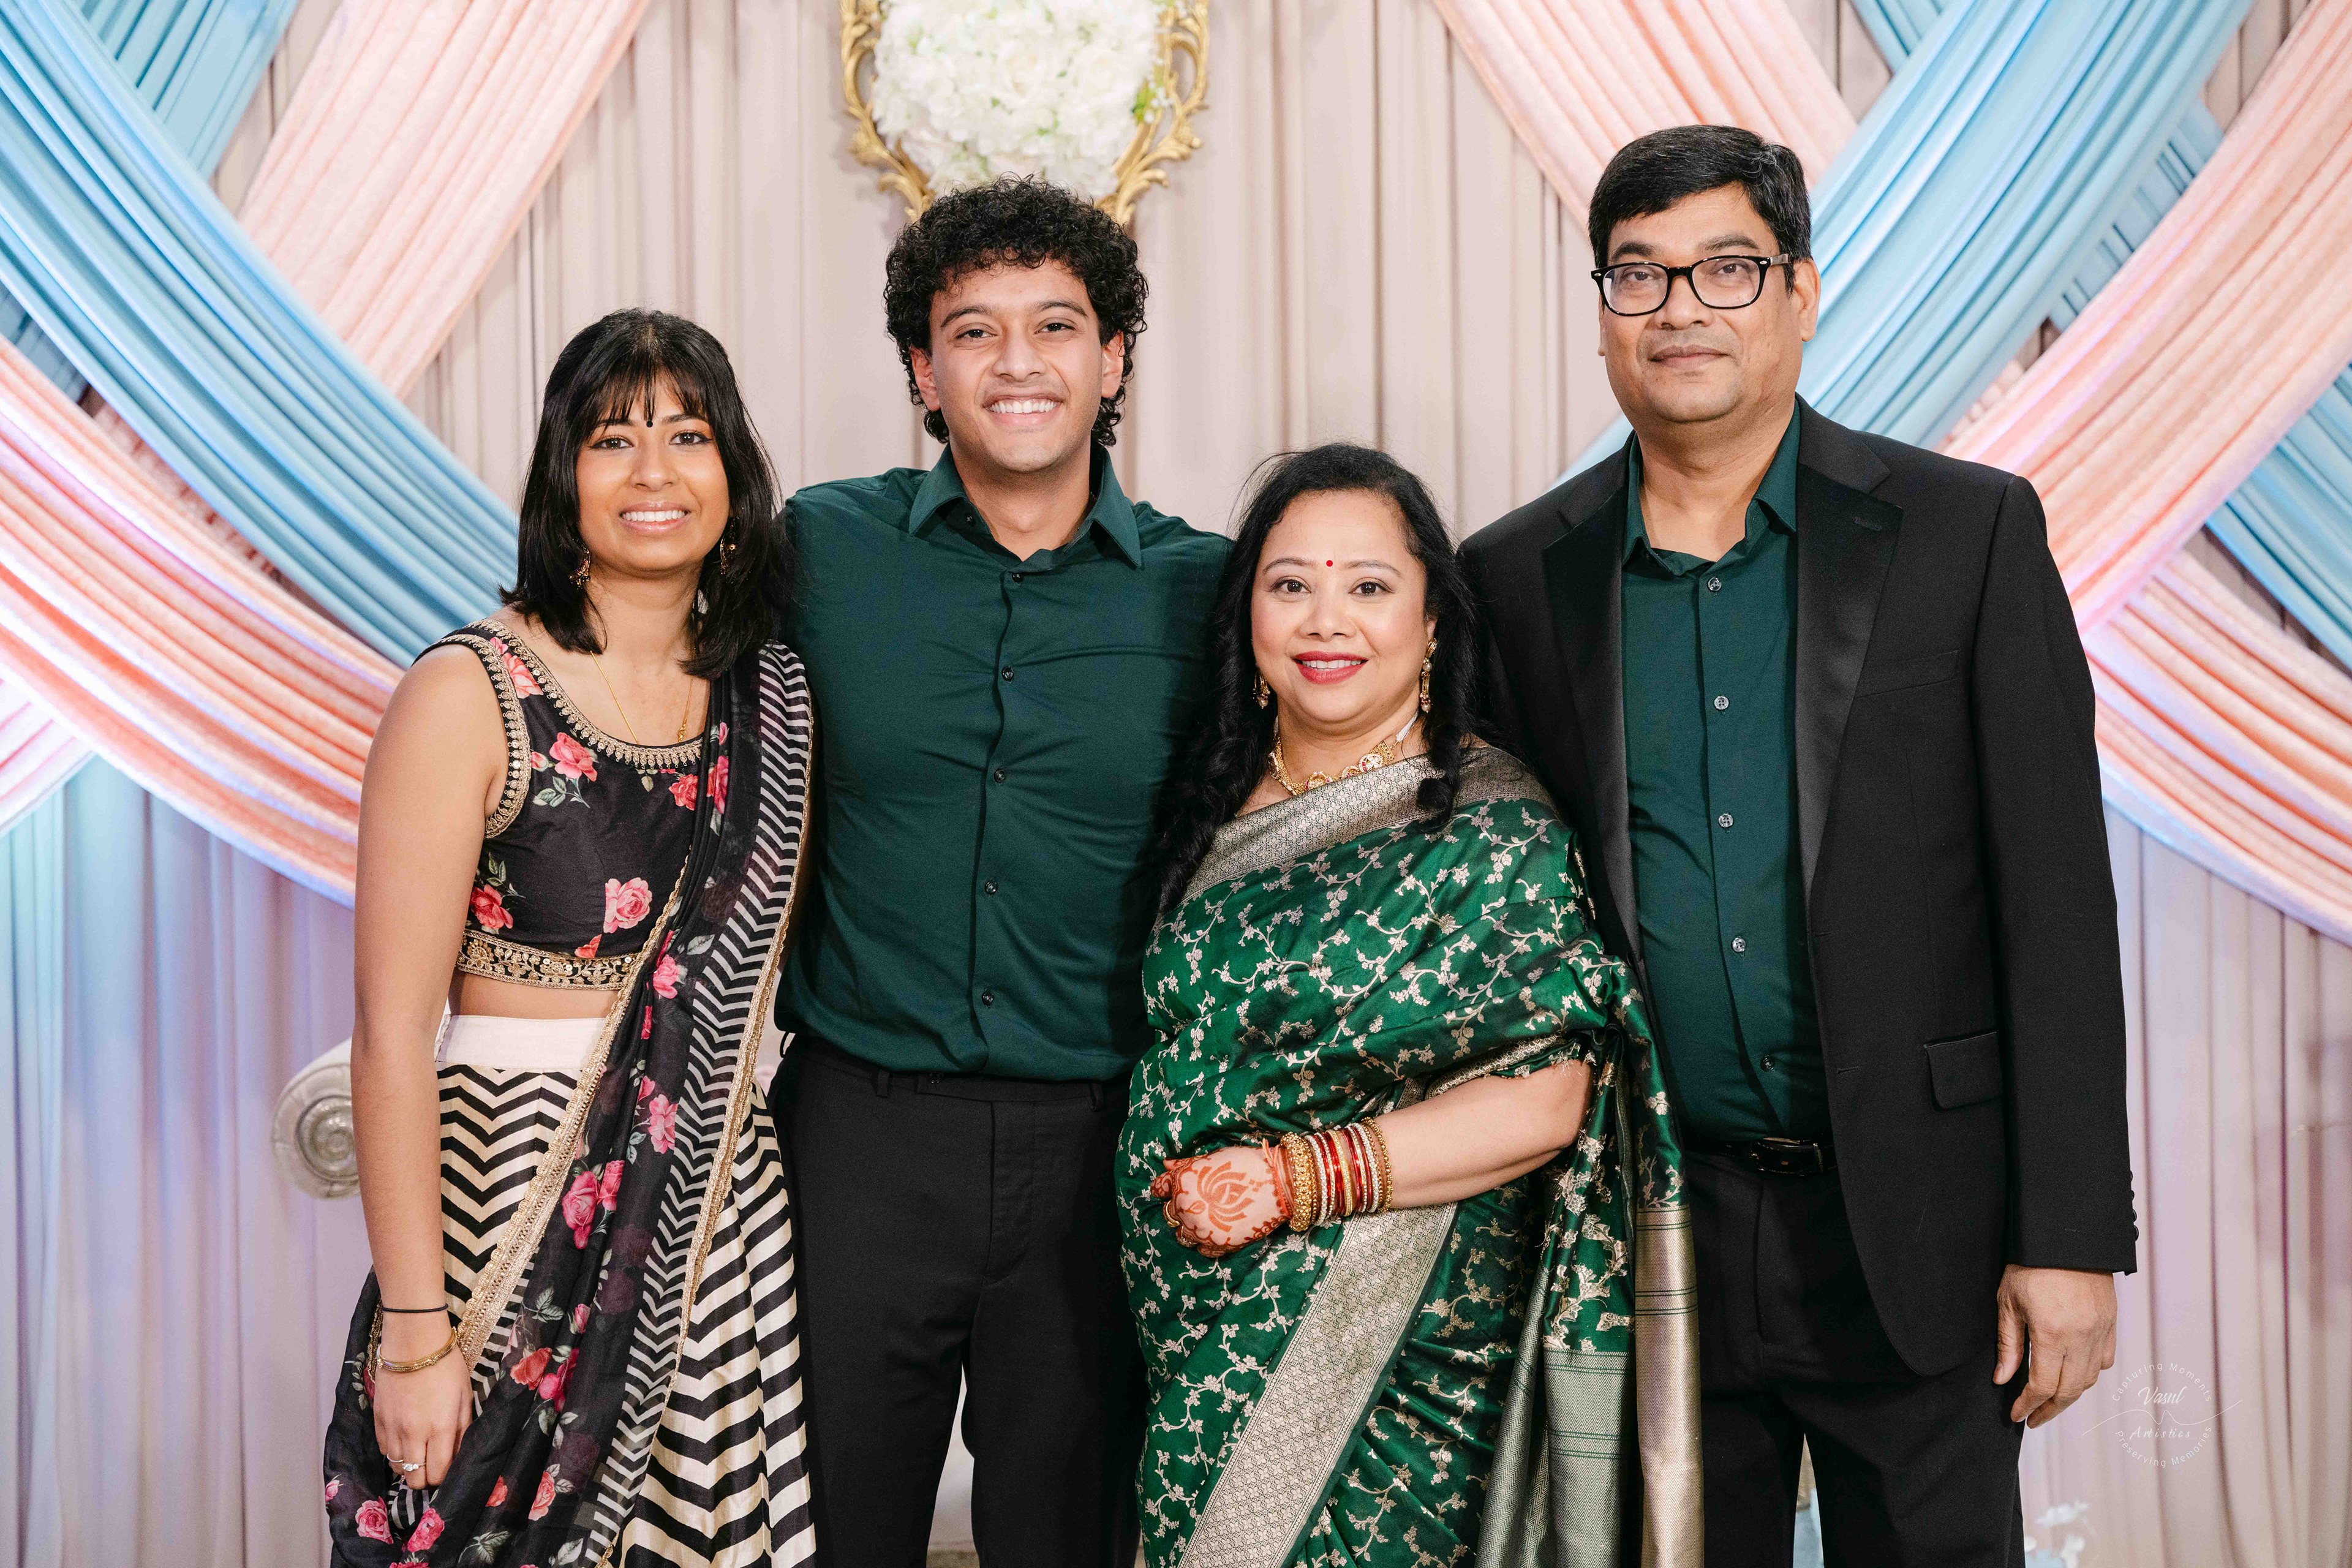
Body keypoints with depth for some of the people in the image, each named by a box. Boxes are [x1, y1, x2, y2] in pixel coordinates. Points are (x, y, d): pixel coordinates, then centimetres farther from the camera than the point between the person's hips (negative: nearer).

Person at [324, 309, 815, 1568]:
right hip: (514, 1200, -4)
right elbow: (392, 1035, -12)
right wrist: (412, 1329, -14)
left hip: (718, 1211, 5)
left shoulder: (772, 699, 6)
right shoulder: (470, 695, -10)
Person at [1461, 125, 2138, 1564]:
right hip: (1652, 1229, 2)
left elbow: (2058, 899, -4)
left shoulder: (1968, 531, -2)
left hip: (1911, 1229, -1)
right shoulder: (1519, 576, 4)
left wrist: (2072, 1236, -8)